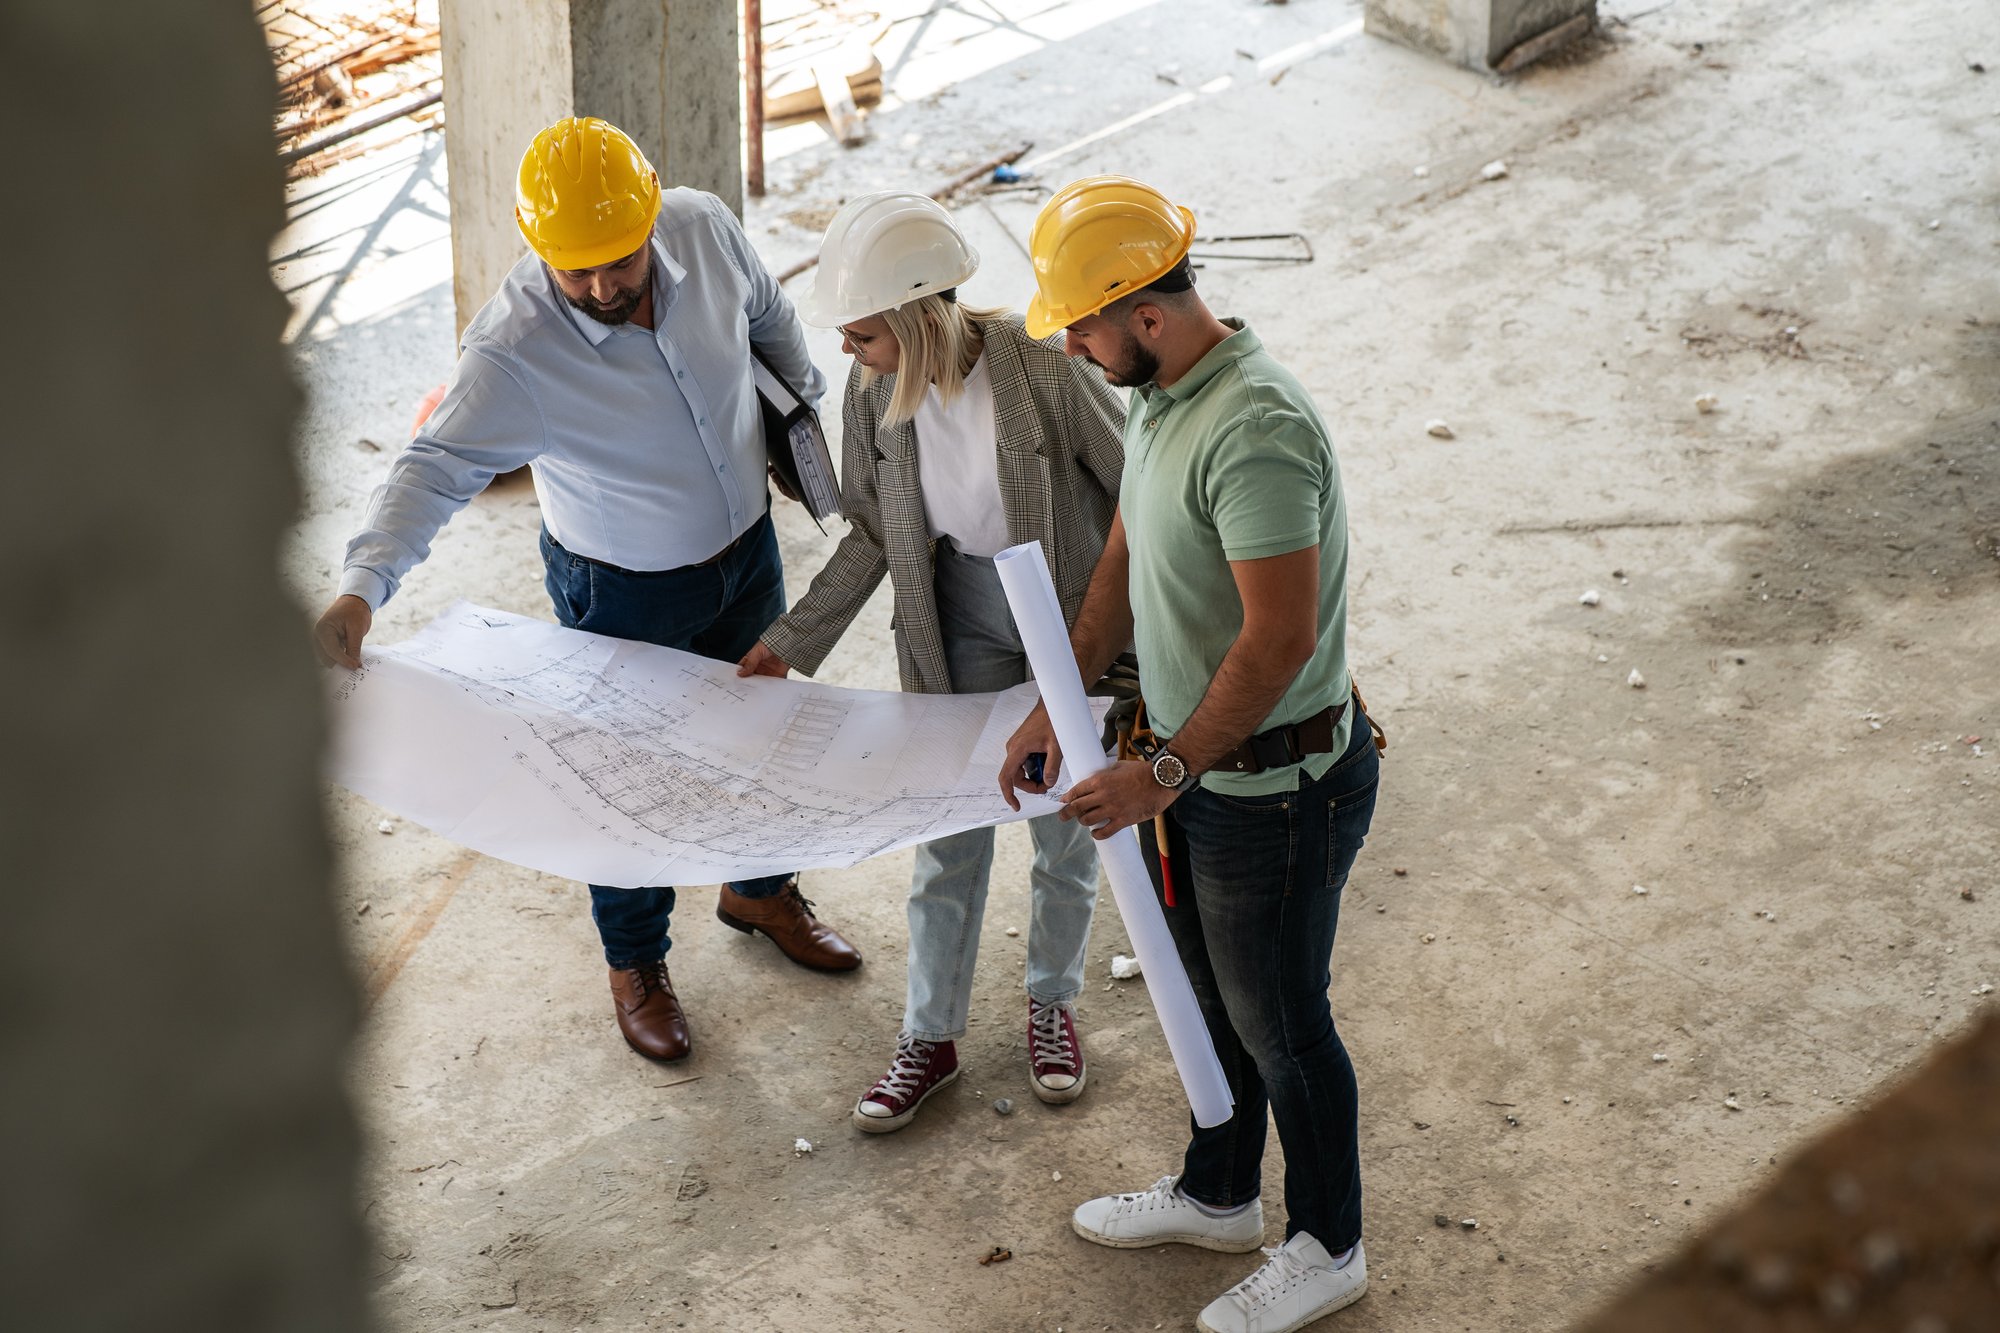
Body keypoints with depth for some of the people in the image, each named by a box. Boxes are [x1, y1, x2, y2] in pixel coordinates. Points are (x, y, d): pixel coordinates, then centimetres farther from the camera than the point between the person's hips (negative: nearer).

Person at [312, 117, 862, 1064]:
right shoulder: (512, 348, -35)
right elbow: (435, 470, -36)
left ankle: (759, 889, 54)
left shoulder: (702, 226, -21)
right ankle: (635, 964, 39)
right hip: (622, 591, -5)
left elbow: (765, 311, 1)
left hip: (747, 546, 5)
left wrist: (804, 394, 16)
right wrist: (362, 585, -51)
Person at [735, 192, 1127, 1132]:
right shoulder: (874, 389, -14)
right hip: (959, 629, 3)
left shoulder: (1040, 366, -27)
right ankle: (931, 1035, 30)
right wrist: (792, 640, -1)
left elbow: (1134, 488, -14)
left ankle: (1052, 1003, 40)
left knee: (1066, 829, 16)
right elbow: (874, 534, 0)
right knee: (949, 833, 13)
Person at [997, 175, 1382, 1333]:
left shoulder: (1257, 432, -31)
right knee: (1211, 990, 26)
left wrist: (1161, 778, -26)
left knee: (1279, 1022, 10)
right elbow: (1127, 556, 13)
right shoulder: (1163, 392, 1)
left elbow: (1280, 639, -32)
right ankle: (1218, 1195, 47)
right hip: (1197, 759, 9)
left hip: (1274, 787, -9)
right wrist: (1058, 708, 11)